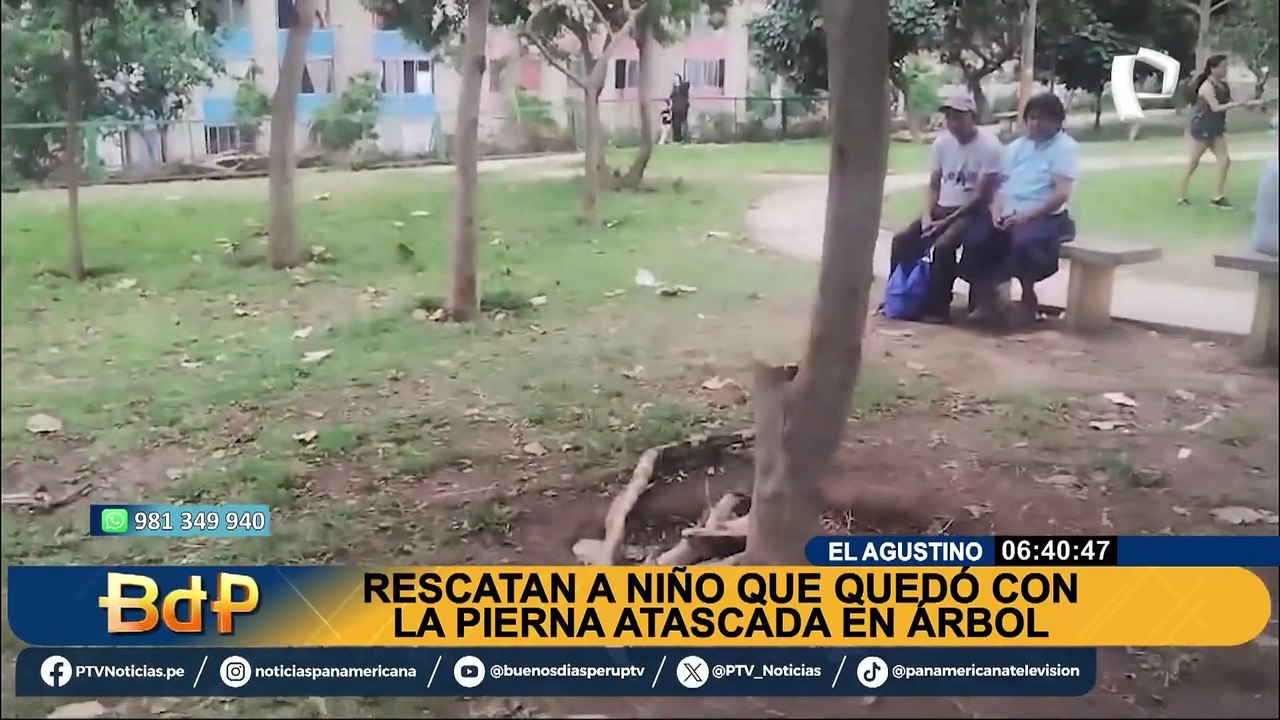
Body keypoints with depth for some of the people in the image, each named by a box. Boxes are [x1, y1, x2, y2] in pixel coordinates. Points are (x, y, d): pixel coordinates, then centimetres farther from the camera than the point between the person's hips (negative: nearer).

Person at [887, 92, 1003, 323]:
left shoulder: (989, 146, -15)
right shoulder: (942, 143, 4)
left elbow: (983, 196, -16)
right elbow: (934, 185, 10)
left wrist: (947, 220, -18)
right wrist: (927, 216, -9)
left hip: (973, 213, -6)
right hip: (942, 208, 7)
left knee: (943, 246, -32)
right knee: (902, 241, -10)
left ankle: (938, 308, -22)